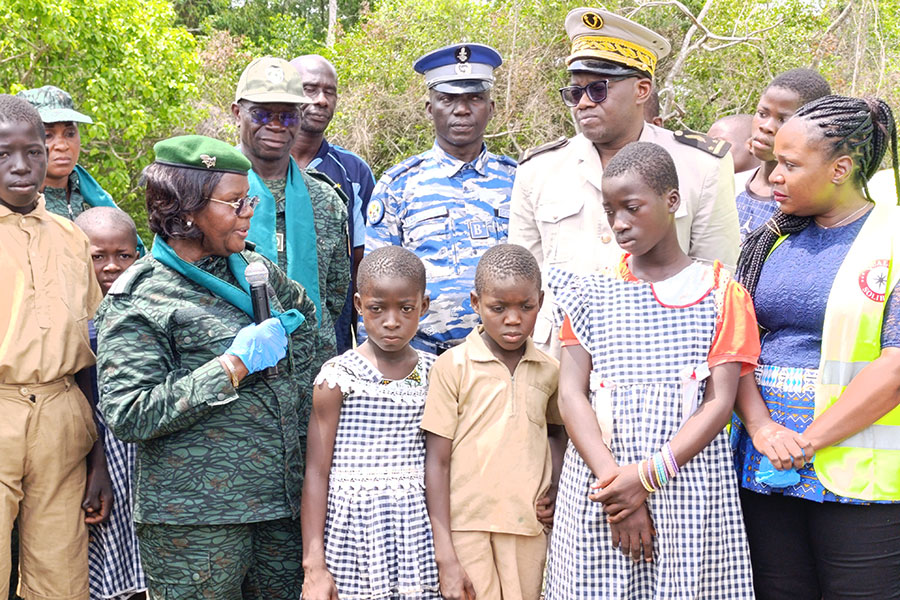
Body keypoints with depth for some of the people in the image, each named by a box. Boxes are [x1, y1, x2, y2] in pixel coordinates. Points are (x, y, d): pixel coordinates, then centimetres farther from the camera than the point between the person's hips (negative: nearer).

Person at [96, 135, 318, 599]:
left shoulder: (253, 270, 9)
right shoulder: (137, 300, -10)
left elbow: (303, 314, 31)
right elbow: (127, 416, -18)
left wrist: (294, 397, 16)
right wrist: (233, 366, -19)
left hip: (281, 504, 6)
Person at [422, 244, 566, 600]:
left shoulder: (549, 370, 7)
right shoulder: (453, 366, -4)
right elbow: (437, 461, -5)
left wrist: (554, 488, 6)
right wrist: (445, 557, -8)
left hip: (530, 530, 3)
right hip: (467, 530, -3)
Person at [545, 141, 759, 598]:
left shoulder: (719, 292, 3)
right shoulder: (592, 292, 8)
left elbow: (719, 403, -5)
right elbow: (571, 394, -1)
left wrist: (648, 475, -16)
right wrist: (613, 478, -15)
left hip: (688, 483, -1)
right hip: (599, 483, 2)